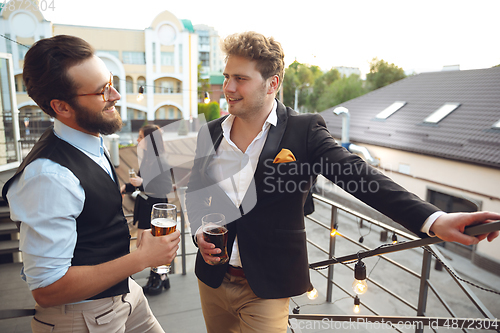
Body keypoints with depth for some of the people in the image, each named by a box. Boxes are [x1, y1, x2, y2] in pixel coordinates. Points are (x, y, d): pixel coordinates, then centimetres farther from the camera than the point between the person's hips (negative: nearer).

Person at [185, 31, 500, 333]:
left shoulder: (304, 130, -12)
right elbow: (195, 191, 10)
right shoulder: (211, 133, 0)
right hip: (213, 279, 5)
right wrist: (199, 231, -8)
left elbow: (359, 176, -19)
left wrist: (433, 219, -29)